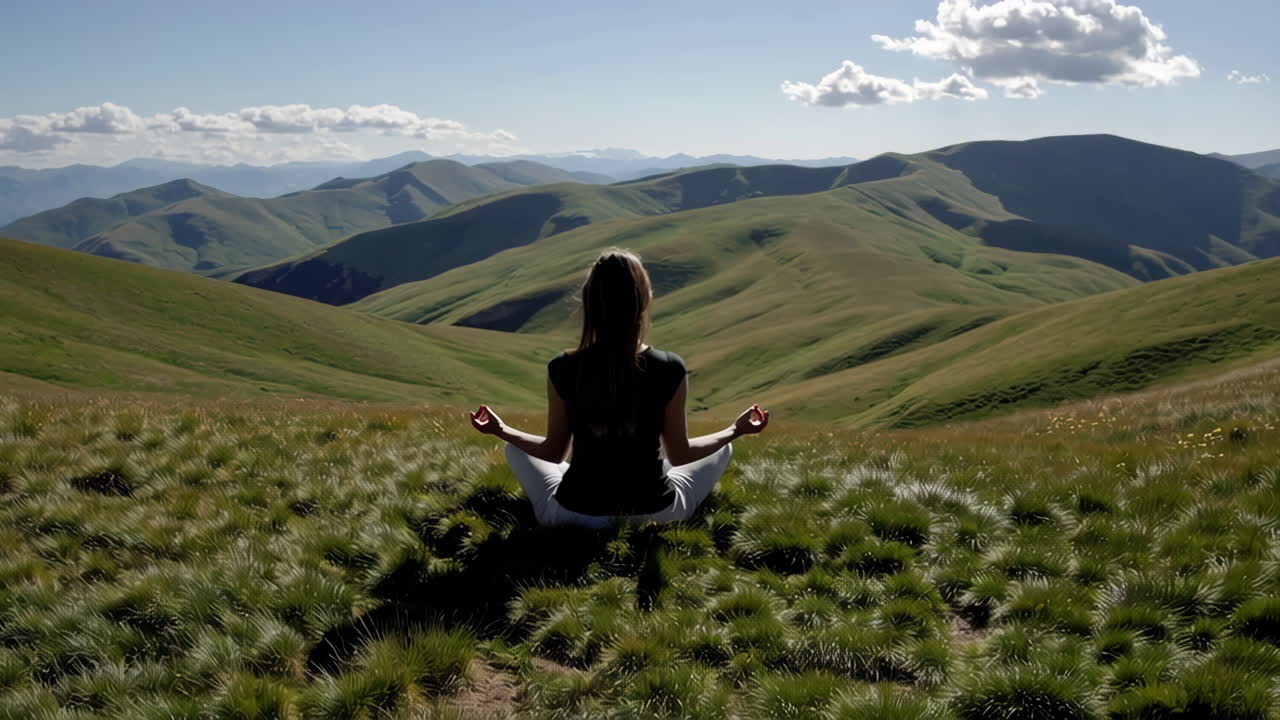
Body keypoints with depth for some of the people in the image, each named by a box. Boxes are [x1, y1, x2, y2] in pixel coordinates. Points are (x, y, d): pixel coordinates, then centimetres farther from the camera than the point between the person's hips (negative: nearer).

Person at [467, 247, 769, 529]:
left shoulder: (563, 369, -14)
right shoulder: (669, 369, -15)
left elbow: (553, 452, -3)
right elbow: (679, 455, -6)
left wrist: (500, 430, 13)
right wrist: (737, 430, 9)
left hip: (574, 516, 0)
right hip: (656, 515, 0)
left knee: (515, 446, 27)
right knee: (722, 447, 25)